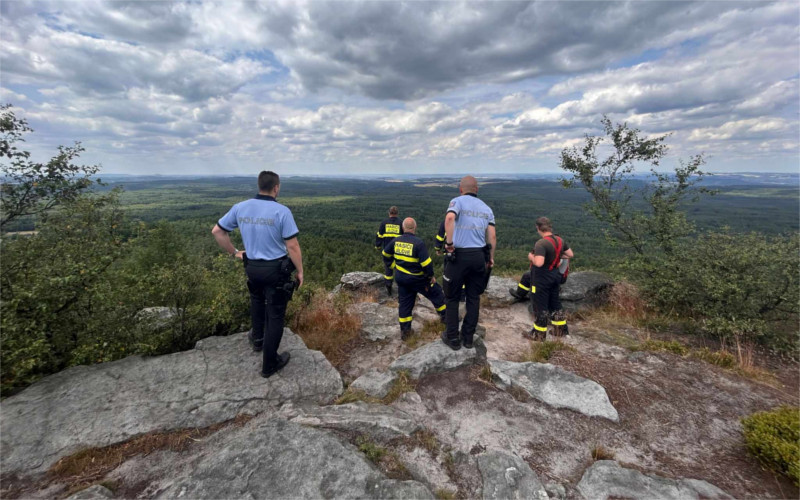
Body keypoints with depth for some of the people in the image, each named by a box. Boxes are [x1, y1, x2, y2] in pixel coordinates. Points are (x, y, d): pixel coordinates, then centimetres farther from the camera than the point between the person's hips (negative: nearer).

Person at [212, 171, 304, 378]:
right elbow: (292, 246, -18)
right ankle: (269, 364, 18)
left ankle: (257, 339, 48)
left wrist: (234, 253, 16)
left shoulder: (240, 208, -1)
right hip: (276, 269, -5)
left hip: (251, 266, 5)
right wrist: (300, 271, -6)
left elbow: (217, 231, 7)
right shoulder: (282, 211, -17)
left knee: (257, 299, 34)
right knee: (275, 314, 7)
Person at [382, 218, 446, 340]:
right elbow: (426, 263, -22)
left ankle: (405, 331, 19)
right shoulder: (418, 243, -21)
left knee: (404, 303, 14)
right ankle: (446, 316, 31)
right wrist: (431, 276, -7)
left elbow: (386, 254, 12)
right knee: (436, 294, 16)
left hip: (401, 278, 5)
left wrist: (393, 266, 20)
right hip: (417, 279, -5)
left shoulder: (396, 241, -2)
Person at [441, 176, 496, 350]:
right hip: (479, 256, 4)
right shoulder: (486, 208, 12)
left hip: (459, 256, -4)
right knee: (474, 298, 15)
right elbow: (492, 237, 6)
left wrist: (449, 243, -18)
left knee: (452, 297, 10)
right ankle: (468, 337, 23)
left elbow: (449, 218, -24)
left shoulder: (457, 201, -1)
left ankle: (452, 338, 17)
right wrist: (491, 258, 16)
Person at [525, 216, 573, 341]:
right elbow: (570, 254, 12)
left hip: (542, 278, -7)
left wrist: (531, 257, -15)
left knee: (540, 306, 5)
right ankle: (561, 329, 33)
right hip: (555, 275, 8)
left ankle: (539, 334, 16)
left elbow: (539, 263, -34)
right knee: (555, 303, 21)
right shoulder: (560, 240, 1)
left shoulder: (541, 243, -25)